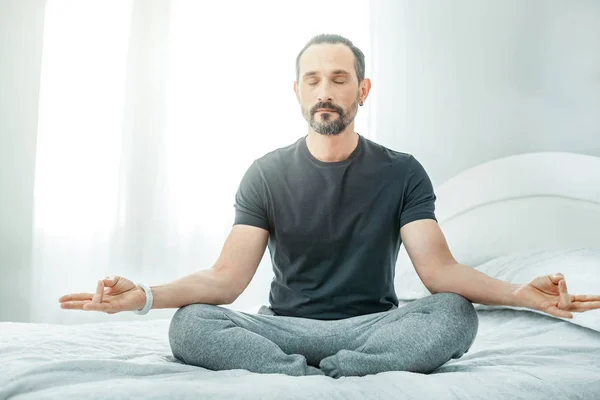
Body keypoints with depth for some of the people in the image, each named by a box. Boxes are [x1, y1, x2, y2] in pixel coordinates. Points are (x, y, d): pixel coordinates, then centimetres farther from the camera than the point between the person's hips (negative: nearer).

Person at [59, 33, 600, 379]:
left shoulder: (401, 172, 1)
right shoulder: (267, 174, 2)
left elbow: (439, 269, -10)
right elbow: (227, 278, -6)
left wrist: (520, 293, -29)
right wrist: (146, 295, -24)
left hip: (373, 326, 0)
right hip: (285, 327, 1)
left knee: (456, 314, -29)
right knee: (190, 324, -26)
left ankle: (311, 375, -24)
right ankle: (335, 379, -25)